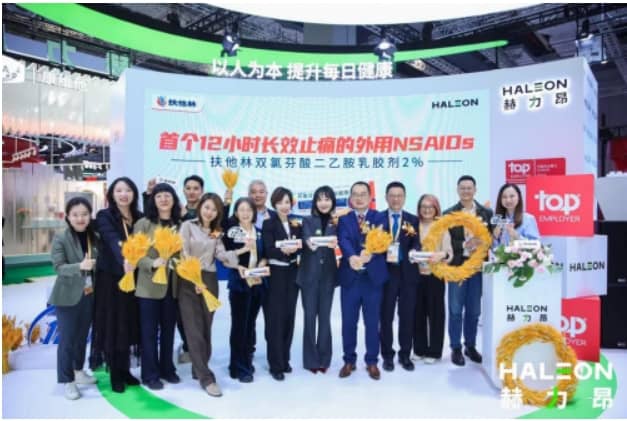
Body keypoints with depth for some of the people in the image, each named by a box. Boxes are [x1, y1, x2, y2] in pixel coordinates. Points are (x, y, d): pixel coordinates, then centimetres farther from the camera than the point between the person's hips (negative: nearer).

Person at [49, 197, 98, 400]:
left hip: (89, 295, 5)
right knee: (67, 339, 3)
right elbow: (58, 267, -19)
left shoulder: (94, 237, 1)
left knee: (82, 336, 17)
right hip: (68, 297, -5)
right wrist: (80, 266, -35)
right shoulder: (60, 238, -11)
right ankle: (67, 381, 15)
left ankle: (78, 371, 34)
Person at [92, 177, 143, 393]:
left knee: (129, 324, 12)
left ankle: (125, 370, 26)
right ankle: (115, 375, 15)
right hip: (110, 278, -4)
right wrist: (124, 260, -45)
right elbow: (113, 240, -28)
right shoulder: (104, 216, -9)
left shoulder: (140, 217, 7)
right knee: (112, 325, 2)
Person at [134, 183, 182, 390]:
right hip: (149, 285, -3)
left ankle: (167, 369, 30)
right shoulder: (143, 224, -5)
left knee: (168, 329, 15)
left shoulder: (180, 225, 6)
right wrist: (152, 263, -25)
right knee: (149, 331, 6)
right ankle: (150, 374, 18)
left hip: (172, 285, 4)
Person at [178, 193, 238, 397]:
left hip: (209, 281, 5)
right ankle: (206, 377, -3)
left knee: (206, 327, 9)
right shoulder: (188, 226, 0)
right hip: (189, 281, -4)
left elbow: (222, 255, 0)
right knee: (195, 329, -5)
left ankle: (199, 368, 25)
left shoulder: (216, 232, 13)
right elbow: (183, 255, -7)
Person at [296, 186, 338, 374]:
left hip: (328, 275, 1)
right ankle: (311, 359, 15)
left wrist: (335, 244, -34)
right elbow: (306, 239, -16)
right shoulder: (308, 221, 3)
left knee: (325, 317, 6)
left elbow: (339, 242, -9)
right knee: (310, 316, 3)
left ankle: (324, 358, 19)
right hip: (309, 274, -1)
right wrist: (310, 243, -39)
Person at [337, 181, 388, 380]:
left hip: (373, 277, 0)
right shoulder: (344, 219, 5)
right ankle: (349, 360, 25)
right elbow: (343, 241, -14)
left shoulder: (379, 218, 4)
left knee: (372, 322, 9)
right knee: (348, 322, 8)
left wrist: (369, 253, -35)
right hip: (349, 277, 1)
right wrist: (352, 257, -35)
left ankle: (372, 362, 24)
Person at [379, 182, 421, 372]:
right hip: (386, 272, -1)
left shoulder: (413, 220, 8)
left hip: (407, 273, 2)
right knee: (386, 316, 7)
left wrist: (414, 252, -23)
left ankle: (405, 355, 23)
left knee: (407, 316, 8)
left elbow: (416, 244, -1)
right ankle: (387, 355, 20)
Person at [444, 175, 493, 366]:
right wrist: (464, 245, -18)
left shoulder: (487, 213, 6)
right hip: (457, 266, -2)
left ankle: (471, 346, 26)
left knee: (474, 310, 11)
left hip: (478, 266, 2)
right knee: (455, 311, 4)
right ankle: (456, 348, 16)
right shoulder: (449, 214, 0)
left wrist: (482, 243, -17)